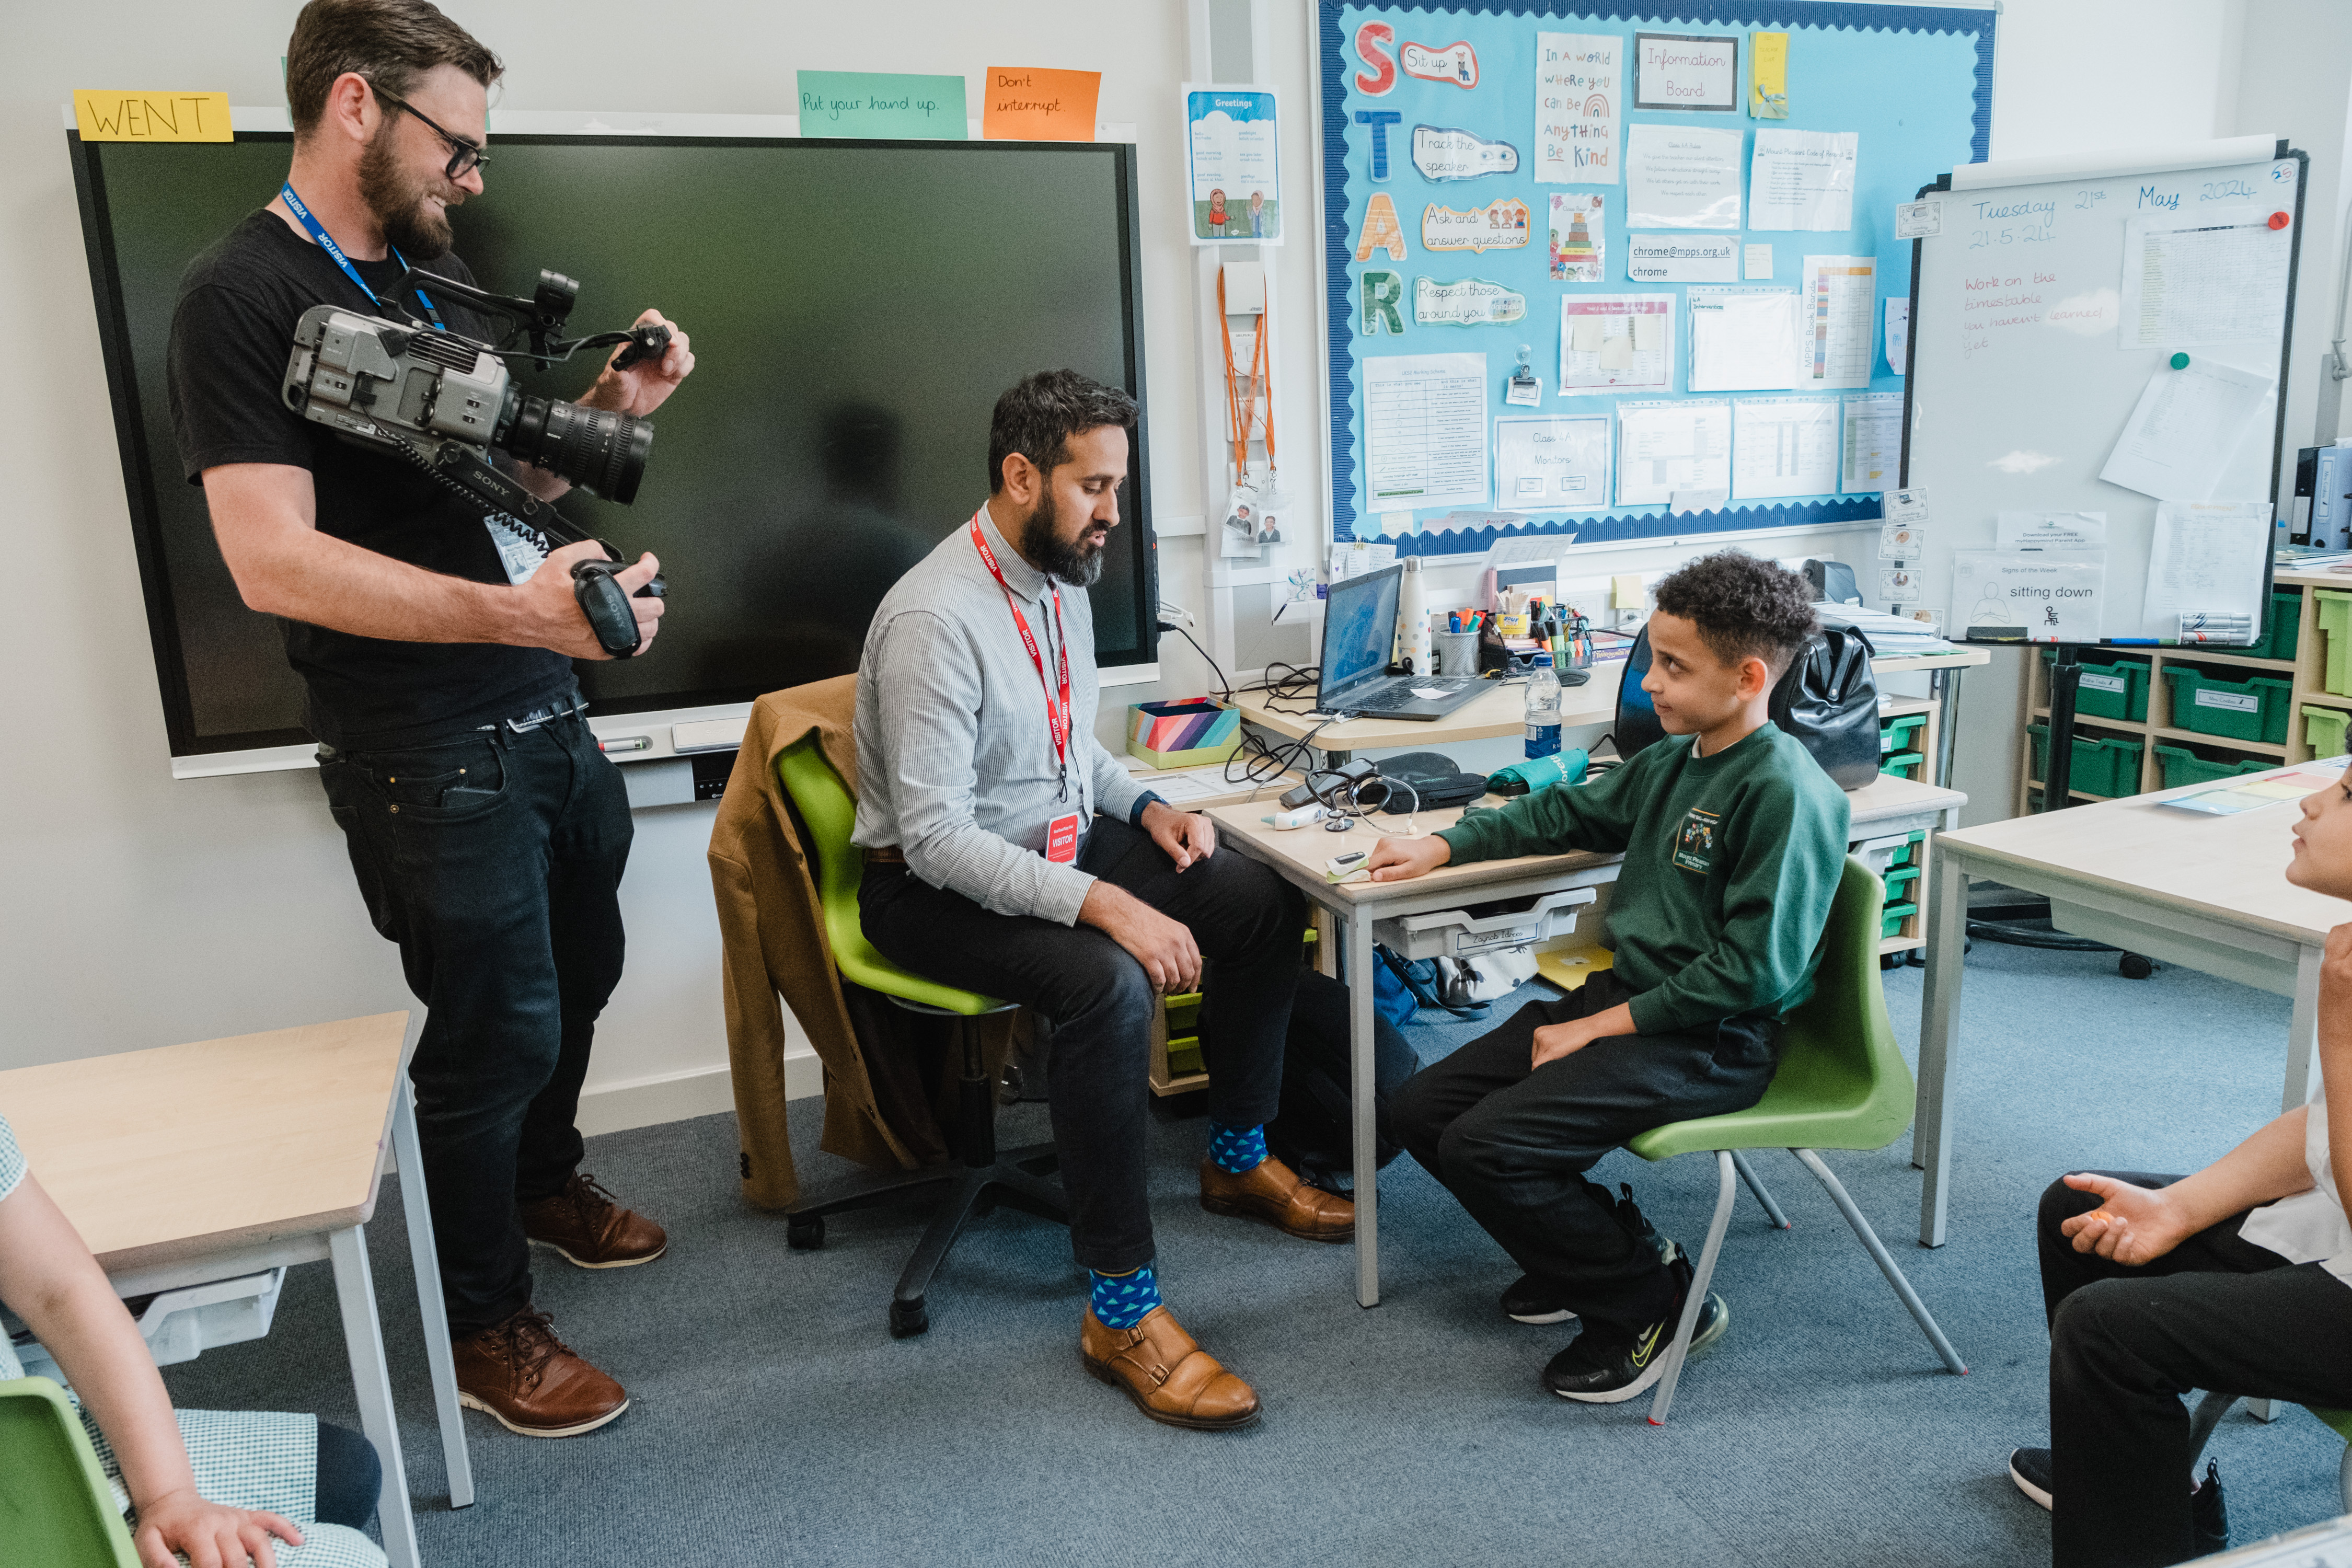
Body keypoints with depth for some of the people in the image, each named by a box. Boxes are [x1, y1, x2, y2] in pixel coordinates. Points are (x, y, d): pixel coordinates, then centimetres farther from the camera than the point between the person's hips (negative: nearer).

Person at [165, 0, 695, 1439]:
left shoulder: (442, 297, 13)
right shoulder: (244, 297, -12)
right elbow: (276, 562, -22)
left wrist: (607, 411, 3)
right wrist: (515, 612, -33)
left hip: (547, 719, 8)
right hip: (427, 761, -8)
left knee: (581, 973, 19)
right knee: (498, 1030, 2)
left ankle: (544, 1181, 45)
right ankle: (490, 1328, 22)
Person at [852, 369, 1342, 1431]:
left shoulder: (1060, 581, 5)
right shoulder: (937, 618, -25)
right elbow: (936, 838, -29)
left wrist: (1144, 805, 1)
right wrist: (1103, 905, -36)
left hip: (1061, 844, 9)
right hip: (937, 890, -9)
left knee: (1265, 902, 0)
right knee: (1109, 983, -35)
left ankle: (1237, 1159, 18)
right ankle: (1121, 1309, -23)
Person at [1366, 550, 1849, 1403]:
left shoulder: (1787, 791, -18)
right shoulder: (1671, 761, 8)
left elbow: (1751, 968, -22)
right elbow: (1568, 812, 26)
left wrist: (1603, 1027, -18)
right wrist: (1443, 845, 18)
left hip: (1712, 1041, -9)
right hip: (1625, 996, 9)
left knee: (1484, 1145, -21)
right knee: (1424, 1108, 2)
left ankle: (1654, 1303, 2)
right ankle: (1605, 1250, 18)